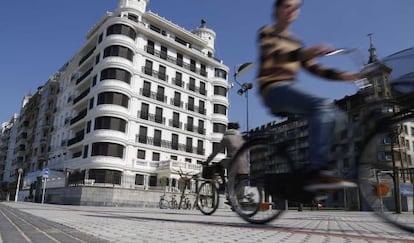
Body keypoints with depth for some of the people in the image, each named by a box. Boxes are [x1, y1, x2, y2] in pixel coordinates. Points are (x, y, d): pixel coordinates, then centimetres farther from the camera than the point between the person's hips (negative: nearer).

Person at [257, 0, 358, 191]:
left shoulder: (295, 42, 24)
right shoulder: (267, 33, 4)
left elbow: (314, 69, 15)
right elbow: (271, 57, -19)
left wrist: (345, 75, -1)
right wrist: (307, 53, -36)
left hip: (290, 90, 8)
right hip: (274, 89, -8)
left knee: (337, 116, -4)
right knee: (322, 105, -30)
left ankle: (312, 167, -6)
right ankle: (317, 172, -33)